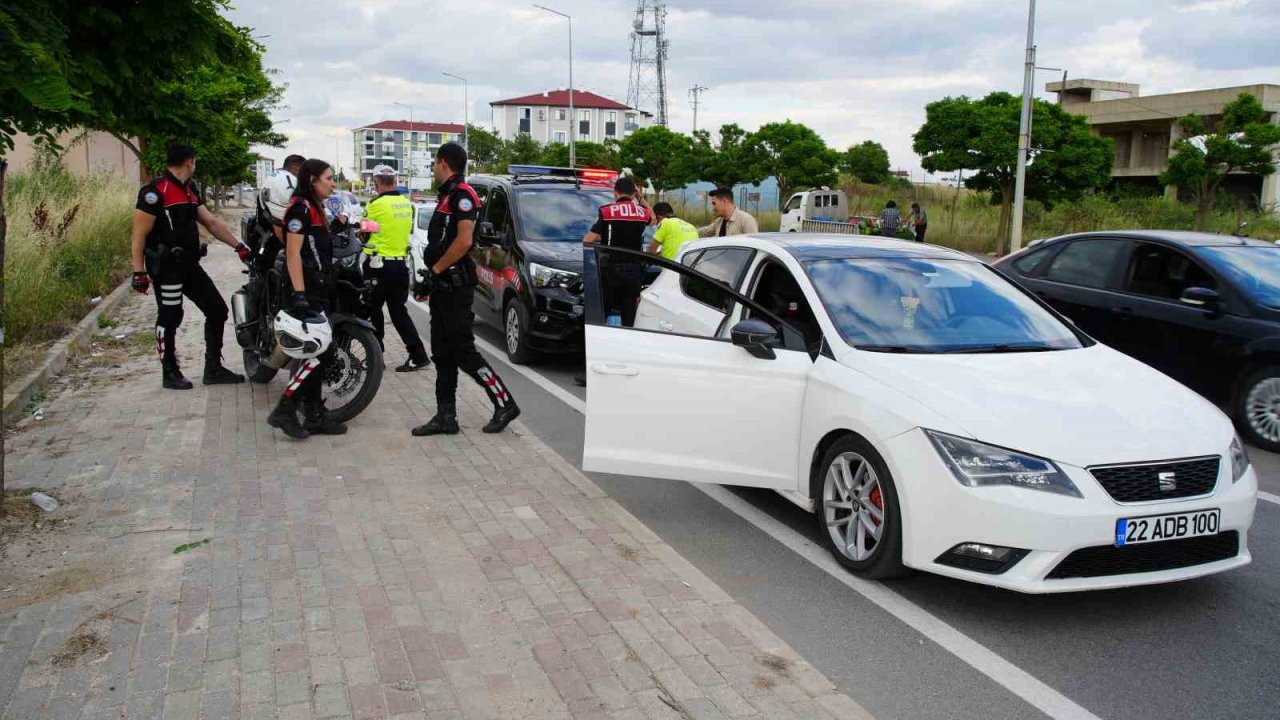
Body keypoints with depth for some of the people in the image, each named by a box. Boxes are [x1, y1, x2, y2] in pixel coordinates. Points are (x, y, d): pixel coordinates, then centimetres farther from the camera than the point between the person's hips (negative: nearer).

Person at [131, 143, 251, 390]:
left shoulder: (189, 189, 14)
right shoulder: (155, 191, -14)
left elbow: (211, 221, 17)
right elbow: (139, 233, -15)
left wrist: (239, 246, 13)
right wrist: (138, 272, -18)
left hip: (189, 264, 9)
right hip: (166, 267, -9)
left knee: (217, 310, 7)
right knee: (169, 319, 0)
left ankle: (213, 369, 14)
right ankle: (170, 373, 14)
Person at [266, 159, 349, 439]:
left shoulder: (316, 208, 18)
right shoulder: (300, 207, -11)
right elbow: (293, 253, -18)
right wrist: (299, 295, -24)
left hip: (318, 290, 10)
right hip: (306, 291, -10)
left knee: (317, 352, 9)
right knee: (318, 351, -14)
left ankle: (314, 416, 13)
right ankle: (284, 410, -8)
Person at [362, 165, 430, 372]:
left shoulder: (376, 205, -13)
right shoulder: (406, 204, 6)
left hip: (379, 264, -6)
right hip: (401, 263, 6)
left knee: (373, 310, 7)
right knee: (398, 310, 10)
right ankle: (418, 354, 3)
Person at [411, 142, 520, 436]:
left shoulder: (462, 194, -12)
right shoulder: (448, 195, 19)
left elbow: (464, 241, -23)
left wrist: (434, 271, -17)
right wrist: (430, 278, 15)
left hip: (456, 287, -10)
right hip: (443, 287, 10)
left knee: (463, 351, -8)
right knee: (443, 354, 9)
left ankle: (505, 404, 1)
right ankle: (446, 416, 12)